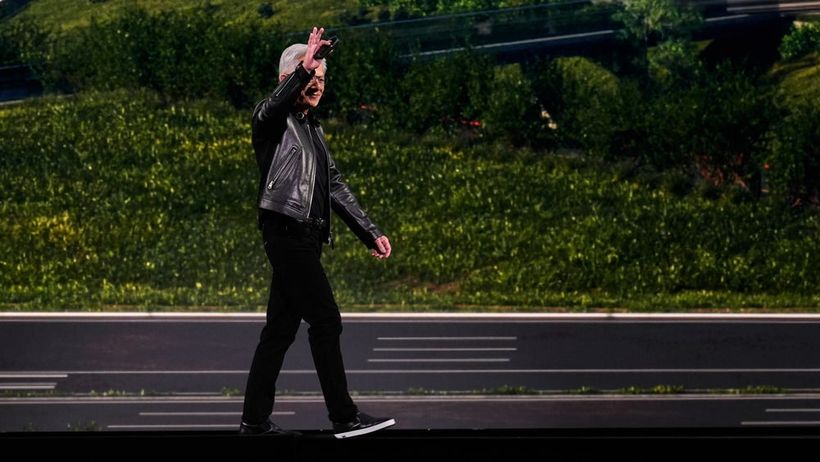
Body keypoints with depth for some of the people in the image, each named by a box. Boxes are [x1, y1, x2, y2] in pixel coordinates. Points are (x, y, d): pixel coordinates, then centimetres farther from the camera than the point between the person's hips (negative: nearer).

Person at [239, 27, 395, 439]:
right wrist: (302, 69, -43)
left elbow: (336, 188, 22)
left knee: (281, 328, 8)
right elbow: (271, 108, -29)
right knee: (325, 321, -8)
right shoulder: (273, 120, -3)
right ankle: (344, 417, -4)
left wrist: (371, 232, 15)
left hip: (304, 239, 9)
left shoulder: (314, 131, 22)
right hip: (287, 232, -9)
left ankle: (254, 420, 11)